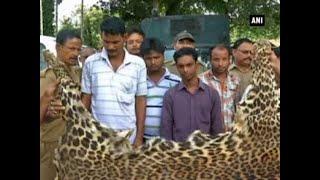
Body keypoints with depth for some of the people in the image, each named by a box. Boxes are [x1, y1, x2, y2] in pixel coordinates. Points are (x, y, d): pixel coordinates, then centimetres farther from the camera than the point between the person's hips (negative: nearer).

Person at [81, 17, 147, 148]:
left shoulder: (138, 64, 0)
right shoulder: (91, 62, 1)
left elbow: (140, 101, 3)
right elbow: (86, 99, 6)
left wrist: (139, 136, 0)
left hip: (128, 135, 0)